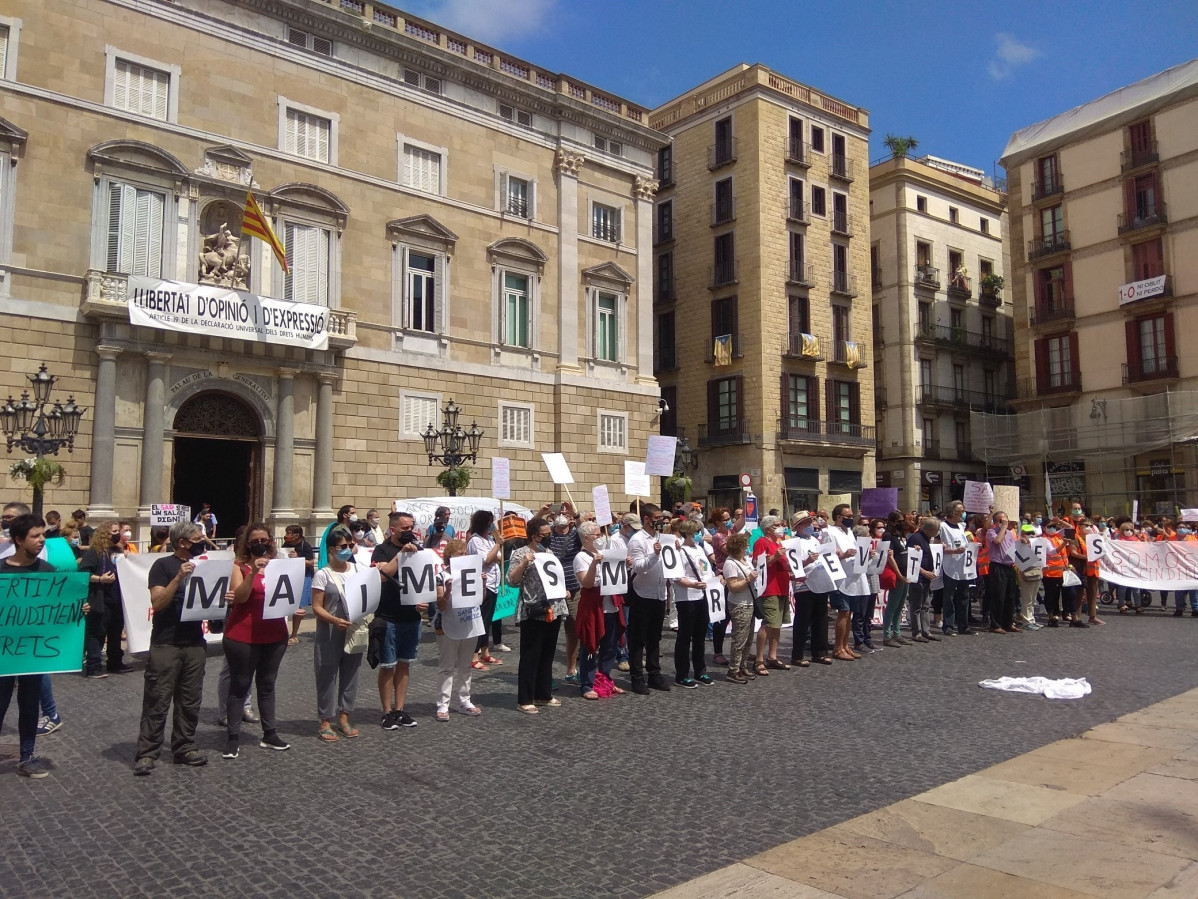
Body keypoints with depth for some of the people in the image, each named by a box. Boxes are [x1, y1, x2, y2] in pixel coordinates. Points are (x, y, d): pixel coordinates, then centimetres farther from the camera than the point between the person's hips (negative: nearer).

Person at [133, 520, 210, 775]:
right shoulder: (163, 565, -5)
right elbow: (157, 603, -15)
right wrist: (178, 577, -25)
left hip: (195, 643, 6)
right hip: (165, 644, -6)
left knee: (190, 701, 9)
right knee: (157, 701, -3)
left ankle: (184, 747, 17)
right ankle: (146, 753, 3)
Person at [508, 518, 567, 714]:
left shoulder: (549, 552, 15)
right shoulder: (521, 553, -8)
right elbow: (512, 581, -15)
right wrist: (524, 563, -25)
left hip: (553, 611, 7)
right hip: (533, 613, -7)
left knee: (547, 656, 14)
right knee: (530, 657, -1)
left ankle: (543, 694, 25)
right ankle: (524, 699, 7)